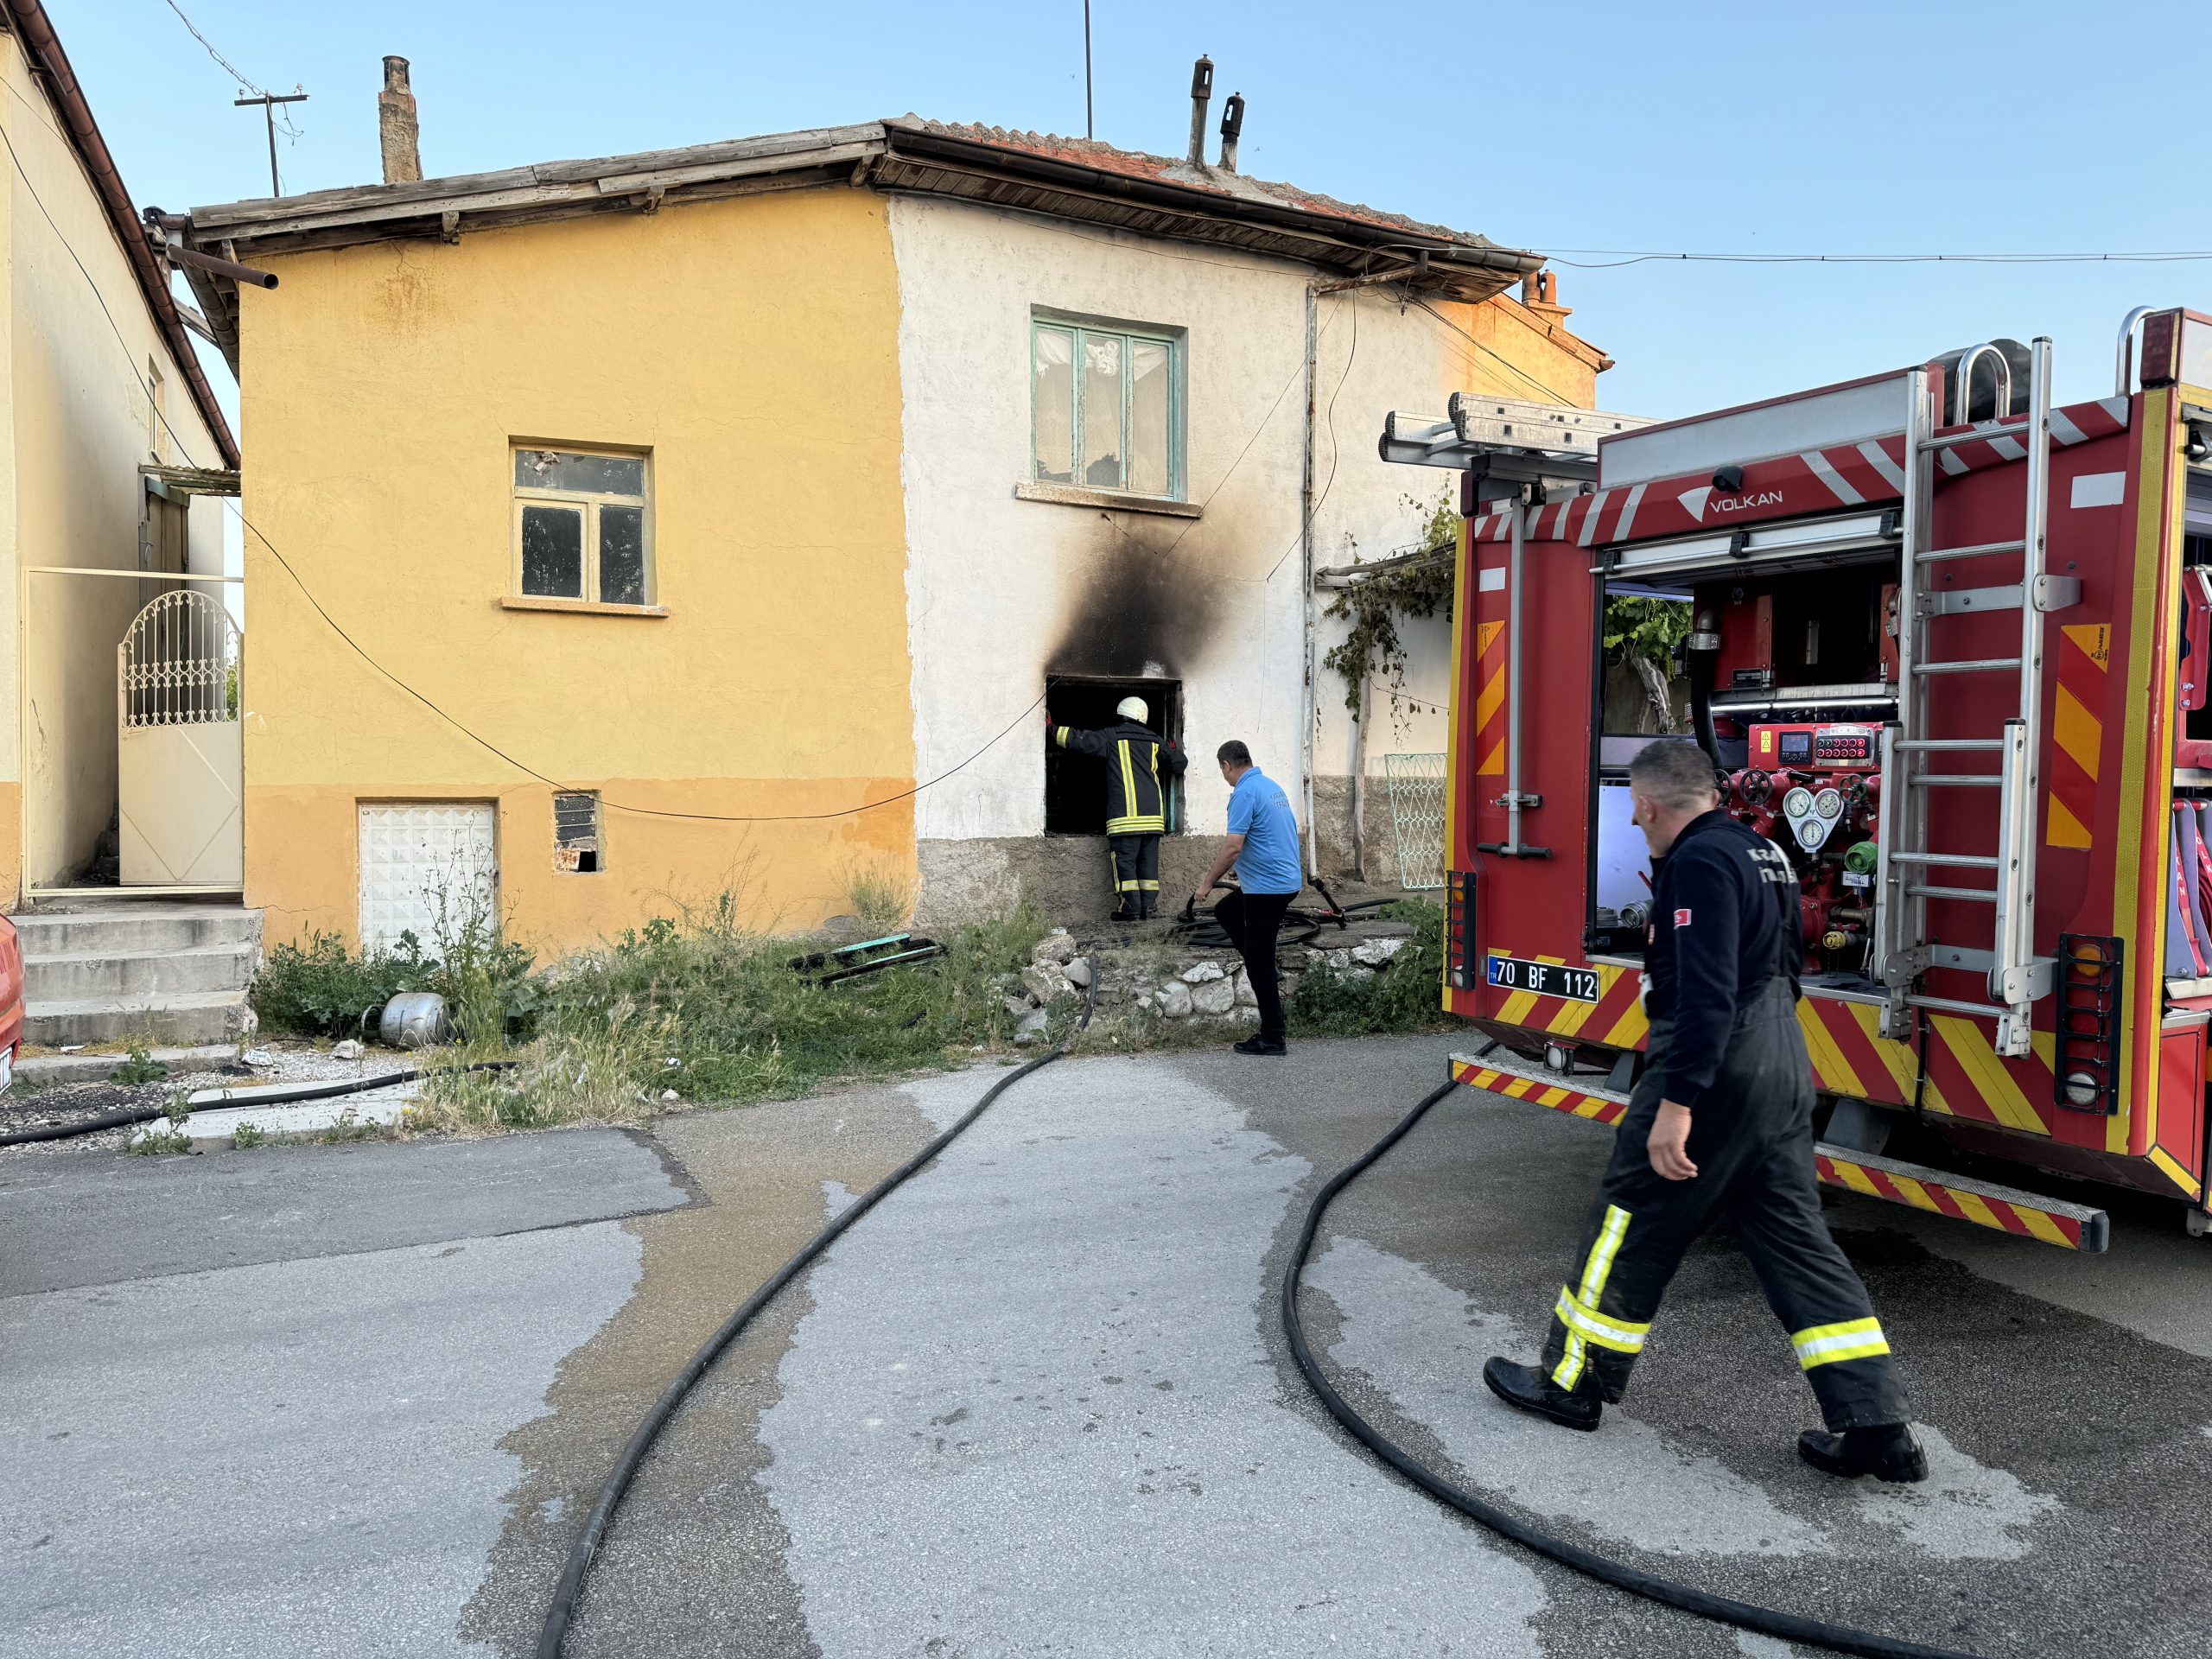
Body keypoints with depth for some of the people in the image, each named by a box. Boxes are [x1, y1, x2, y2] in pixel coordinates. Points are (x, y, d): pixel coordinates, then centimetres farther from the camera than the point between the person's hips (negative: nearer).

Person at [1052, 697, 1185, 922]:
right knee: (1148, 860, 9)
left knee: (1124, 859, -3)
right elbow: (1179, 763, 19)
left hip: (1125, 811, -5)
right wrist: (1172, 749, 40)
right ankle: (1149, 904, 7)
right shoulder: (1155, 741, 15)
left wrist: (1054, 729, 7)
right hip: (1153, 813, 5)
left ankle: (1130, 907, -9)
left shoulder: (1112, 736, 2)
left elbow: (1081, 741, -3)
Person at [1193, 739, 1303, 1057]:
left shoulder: (1244, 793, -18)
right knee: (1225, 912, 27)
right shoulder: (1273, 786, 12)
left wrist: (1207, 883, -12)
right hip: (1287, 879, 10)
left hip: (1267, 887, -10)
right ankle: (1267, 981, 23)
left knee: (1258, 965, -1)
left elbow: (1233, 847, -24)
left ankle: (1272, 1039, 5)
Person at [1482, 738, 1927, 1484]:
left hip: (1716, 1071, -9)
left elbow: (1706, 992, -25)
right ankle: (1876, 1426, 11)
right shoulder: (1763, 851, 13)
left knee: (1631, 1223, 4)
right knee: (1796, 1240, 11)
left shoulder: (1700, 862, -17)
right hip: (1785, 1068, 9)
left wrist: (1676, 1102, -26)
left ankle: (1573, 1382, 17)